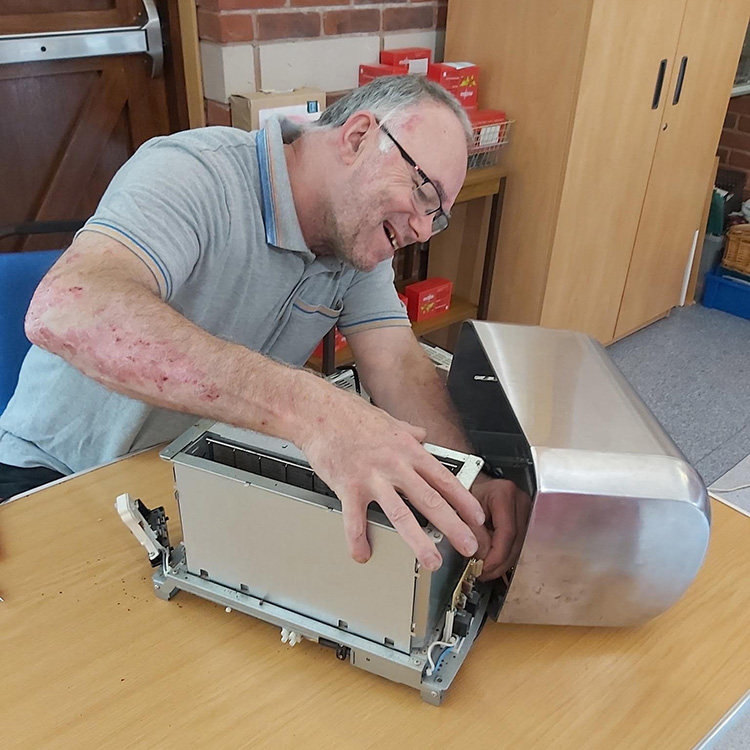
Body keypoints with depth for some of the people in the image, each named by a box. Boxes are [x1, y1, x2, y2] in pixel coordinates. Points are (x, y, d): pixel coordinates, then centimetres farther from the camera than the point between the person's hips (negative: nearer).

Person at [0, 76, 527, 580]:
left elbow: (399, 365, -10)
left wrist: (471, 480, -30)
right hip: (58, 471, -5)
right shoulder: (193, 175, -26)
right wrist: (308, 407, -54)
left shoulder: (364, 235, -3)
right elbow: (64, 311, -43)